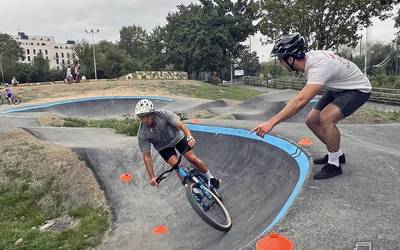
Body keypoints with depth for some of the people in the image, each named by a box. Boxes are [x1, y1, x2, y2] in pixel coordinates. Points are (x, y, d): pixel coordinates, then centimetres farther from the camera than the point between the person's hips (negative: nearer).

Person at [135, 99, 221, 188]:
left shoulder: (164, 114, -31)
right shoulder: (142, 134, -27)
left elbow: (181, 125, -35)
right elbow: (147, 156, -23)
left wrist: (189, 137, -55)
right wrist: (152, 177, -27)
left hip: (177, 137, 0)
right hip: (163, 147, 1)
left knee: (193, 159, -10)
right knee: (176, 165, -21)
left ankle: (211, 179, 12)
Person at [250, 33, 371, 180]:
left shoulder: (318, 67, -38)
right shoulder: (308, 57, -11)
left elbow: (301, 101, -49)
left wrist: (271, 122, -52)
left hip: (358, 89, -9)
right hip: (339, 87, 9)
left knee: (326, 118, -31)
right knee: (311, 121, 2)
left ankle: (334, 165, -12)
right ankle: (337, 154, 20)